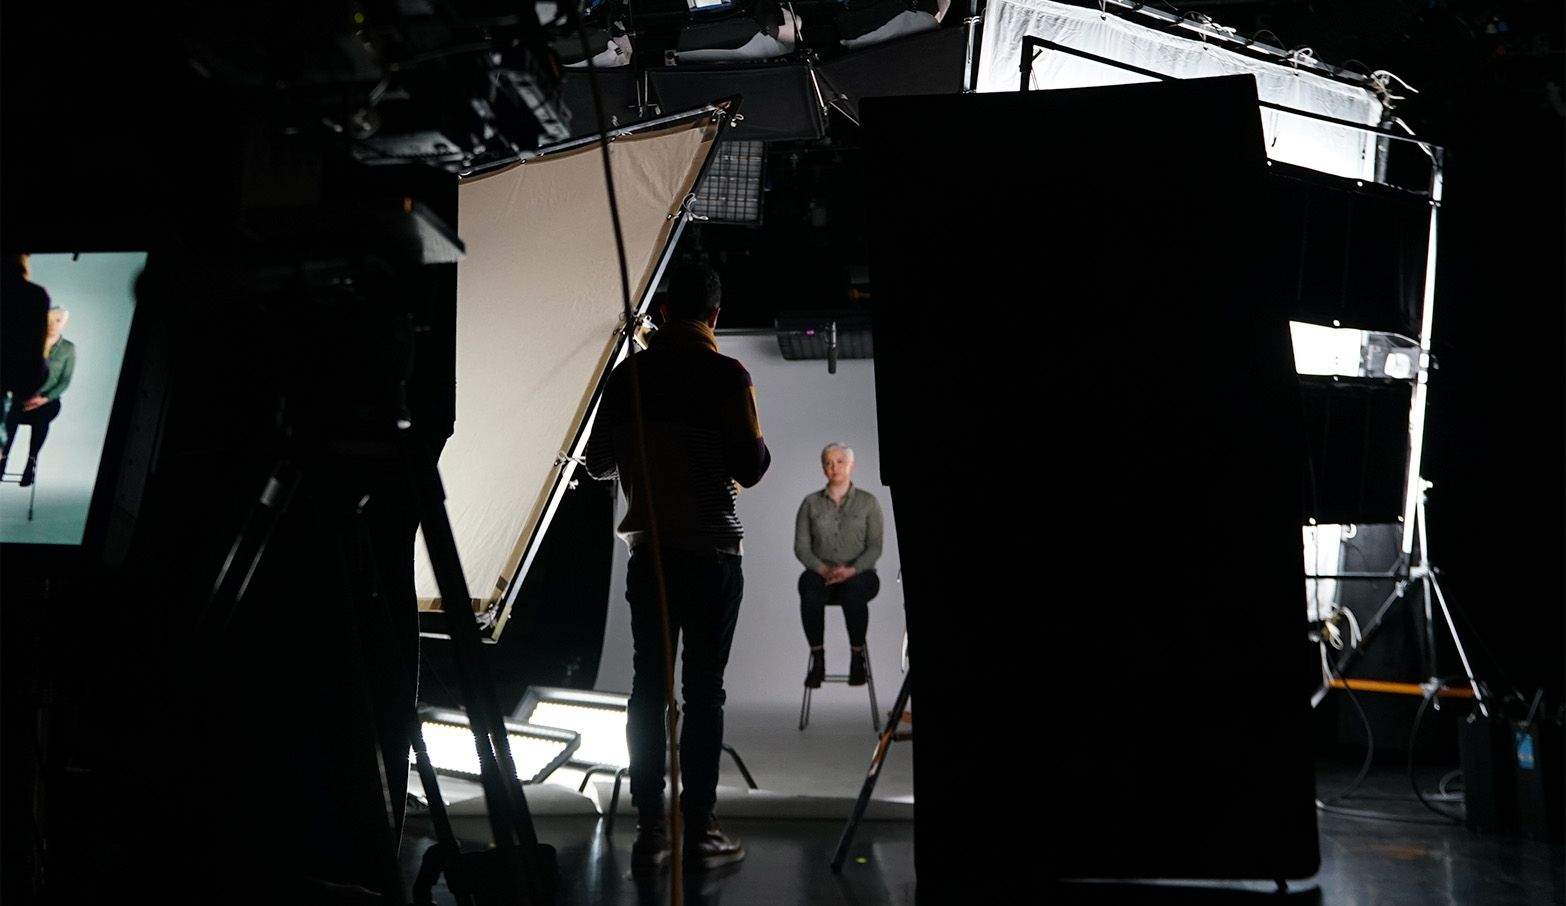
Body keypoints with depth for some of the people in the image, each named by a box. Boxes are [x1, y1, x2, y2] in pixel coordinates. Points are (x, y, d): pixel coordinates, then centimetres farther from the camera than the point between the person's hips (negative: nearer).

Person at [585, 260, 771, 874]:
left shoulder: (628, 374, 5)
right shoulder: (725, 374, -9)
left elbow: (598, 463, 13)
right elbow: (750, 468, -13)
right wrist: (760, 447, 9)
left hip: (647, 552, 4)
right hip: (710, 554, -4)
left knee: (649, 686, 8)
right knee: (703, 691, 1)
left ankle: (650, 831, 12)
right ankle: (699, 835, 6)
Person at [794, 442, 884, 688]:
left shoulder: (868, 502, 6)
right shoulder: (810, 503, 9)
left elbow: (875, 547, -2)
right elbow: (801, 547, 3)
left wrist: (852, 570, -19)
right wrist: (823, 569, -16)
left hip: (859, 573, -1)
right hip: (821, 573, 1)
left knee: (852, 591, -38)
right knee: (809, 588, -35)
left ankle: (857, 658, -22)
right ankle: (817, 660, -27)